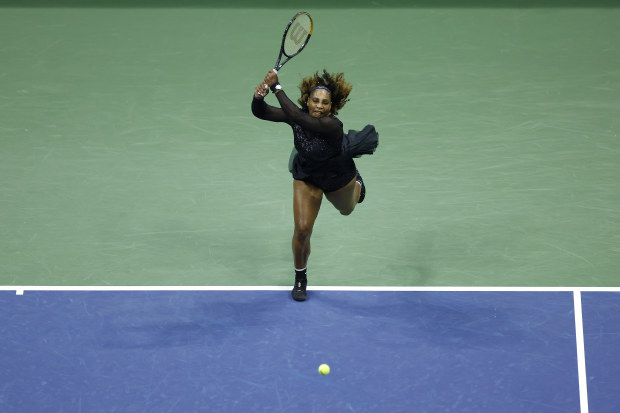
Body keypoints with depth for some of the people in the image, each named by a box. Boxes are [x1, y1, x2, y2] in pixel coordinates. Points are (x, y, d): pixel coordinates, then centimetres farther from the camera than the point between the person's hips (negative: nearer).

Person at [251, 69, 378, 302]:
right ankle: (300, 278, 17)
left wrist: (277, 88, -59)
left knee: (346, 209, 31)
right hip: (307, 177, 2)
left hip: (338, 179, -2)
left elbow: (297, 117, -59)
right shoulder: (298, 116, -29)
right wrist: (259, 97, -53)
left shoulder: (332, 125, -43)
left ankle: (357, 182, 67)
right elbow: (260, 113, -31)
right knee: (302, 229, -8)